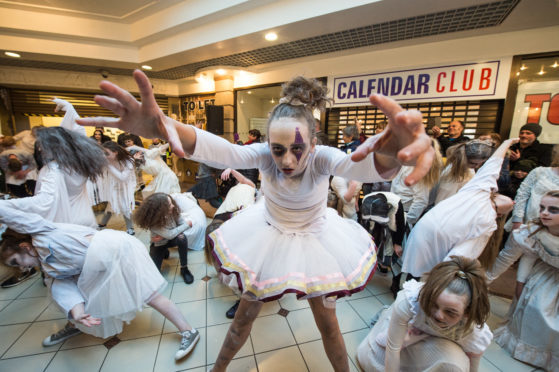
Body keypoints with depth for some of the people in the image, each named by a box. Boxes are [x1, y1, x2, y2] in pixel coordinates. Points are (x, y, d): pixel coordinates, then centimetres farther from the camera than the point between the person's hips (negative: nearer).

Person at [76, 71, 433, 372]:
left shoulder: (321, 158, -29)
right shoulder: (265, 155, -26)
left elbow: (360, 165, -50)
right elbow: (221, 150, -44)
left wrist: (390, 153, -73)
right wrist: (162, 125, -62)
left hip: (315, 237, -1)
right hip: (269, 234, 1)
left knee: (328, 323, 12)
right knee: (245, 315, 16)